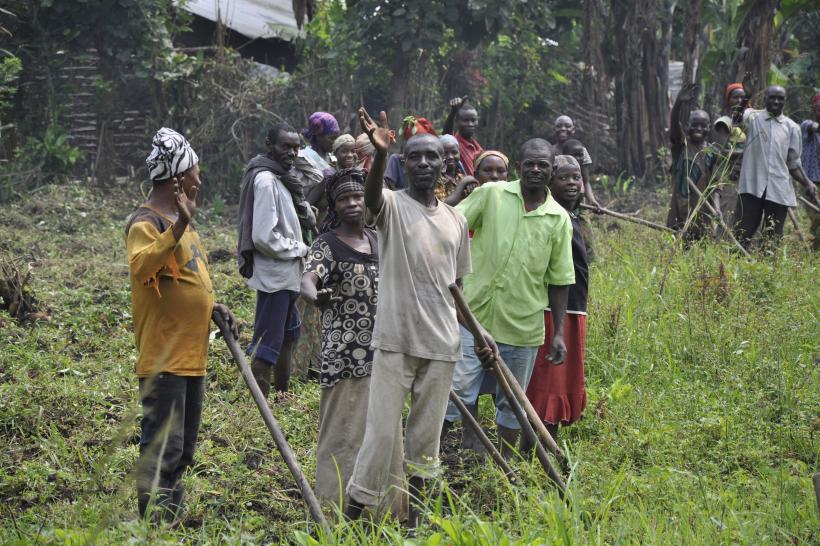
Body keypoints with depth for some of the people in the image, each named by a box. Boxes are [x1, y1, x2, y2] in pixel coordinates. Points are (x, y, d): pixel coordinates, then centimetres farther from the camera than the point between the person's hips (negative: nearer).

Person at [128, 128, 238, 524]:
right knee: (162, 447, -9)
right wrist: (179, 226, -42)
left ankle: (172, 522, 24)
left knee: (182, 449, 15)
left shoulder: (179, 219, 18)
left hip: (192, 356, 10)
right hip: (164, 356, -10)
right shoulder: (146, 222, -13)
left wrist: (212, 307, 12)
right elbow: (140, 267, -34)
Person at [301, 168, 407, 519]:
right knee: (346, 427, -5)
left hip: (381, 352, 7)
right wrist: (315, 296, -50)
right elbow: (308, 279, -28)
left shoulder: (377, 241, 12)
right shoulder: (327, 245, -9)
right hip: (345, 354, -7)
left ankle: (384, 501, 22)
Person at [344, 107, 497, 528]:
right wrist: (380, 154, -47)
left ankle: (413, 518, 19)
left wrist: (477, 330, 9)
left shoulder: (456, 220, 13)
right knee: (382, 434, -7)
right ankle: (352, 519, 2)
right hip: (395, 341, -5)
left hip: (442, 345, 5)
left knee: (426, 437, 9)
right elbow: (371, 196, -28)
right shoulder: (392, 206, -2)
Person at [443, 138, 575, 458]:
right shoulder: (492, 194, -2)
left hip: (523, 324, 2)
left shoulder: (559, 219, 3)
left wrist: (559, 332, 5)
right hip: (475, 312, -2)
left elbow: (559, 281, 8)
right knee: (459, 386, -10)